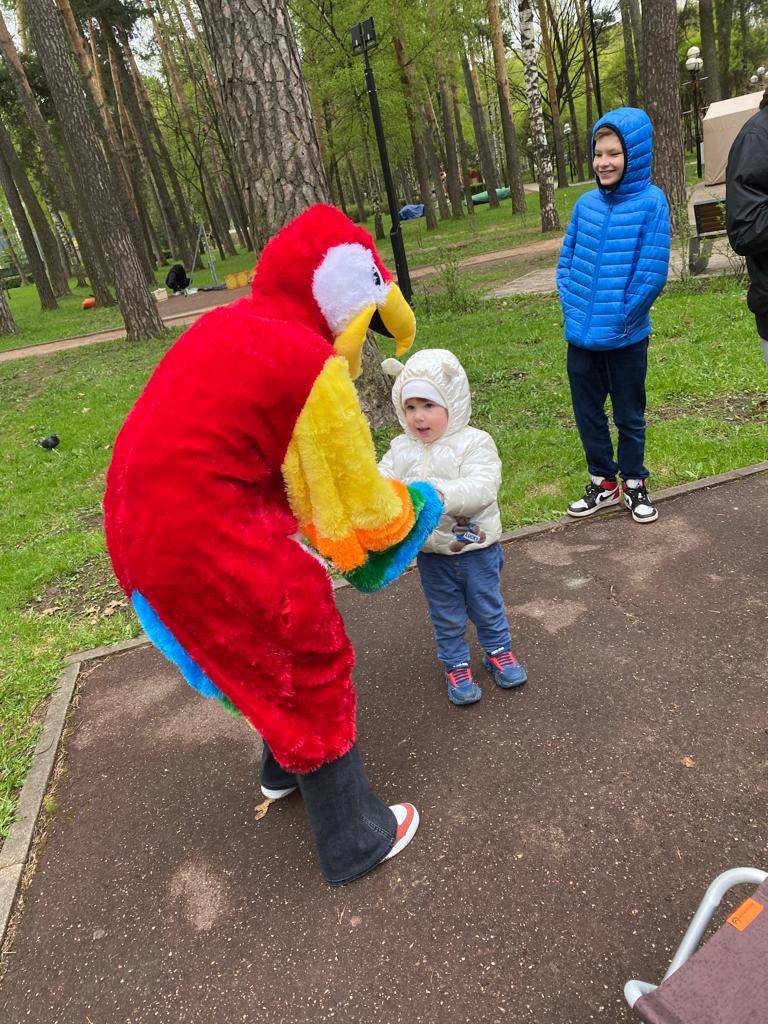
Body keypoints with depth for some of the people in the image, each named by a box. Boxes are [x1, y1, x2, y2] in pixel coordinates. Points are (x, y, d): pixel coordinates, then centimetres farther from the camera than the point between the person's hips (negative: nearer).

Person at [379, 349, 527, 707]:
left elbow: (483, 487, -31)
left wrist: (442, 495, -46)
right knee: (447, 617, 18)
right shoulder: (401, 449, -4)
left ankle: (498, 651, 45)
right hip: (431, 554, 2)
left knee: (487, 607, 20)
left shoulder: (475, 442, -17)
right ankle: (456, 665, 38)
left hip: (477, 547, -2)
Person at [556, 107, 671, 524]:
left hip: (625, 338, -4)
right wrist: (571, 306, -1)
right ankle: (603, 482, 31)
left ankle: (634, 483, 30)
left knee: (629, 415, 11)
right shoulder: (586, 204, 3)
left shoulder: (650, 202, -10)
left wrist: (620, 317, -13)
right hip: (580, 335, 5)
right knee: (587, 412, 14)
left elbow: (652, 273, -13)